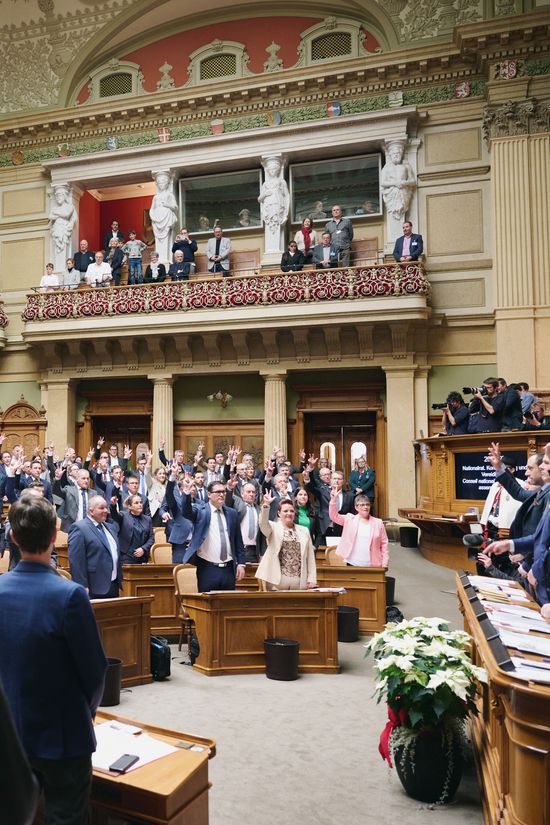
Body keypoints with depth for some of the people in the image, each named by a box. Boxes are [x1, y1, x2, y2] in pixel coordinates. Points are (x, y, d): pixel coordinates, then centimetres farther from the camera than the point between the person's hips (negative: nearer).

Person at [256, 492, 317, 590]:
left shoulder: (304, 531, 13)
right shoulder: (273, 527, 6)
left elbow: (310, 557, 11)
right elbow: (263, 523, -17)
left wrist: (312, 579, 3)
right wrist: (266, 505, -33)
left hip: (300, 582, 3)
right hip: (277, 580, -2)